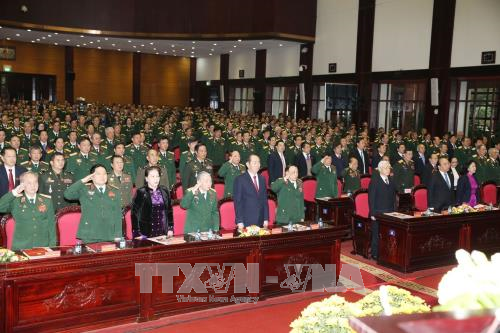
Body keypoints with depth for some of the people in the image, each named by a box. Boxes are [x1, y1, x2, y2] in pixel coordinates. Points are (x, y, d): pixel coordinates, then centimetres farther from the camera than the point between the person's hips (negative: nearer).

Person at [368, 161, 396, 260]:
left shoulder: (391, 182, 13)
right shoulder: (374, 182, -4)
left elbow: (393, 198, 17)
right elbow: (371, 199, -7)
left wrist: (394, 211, 10)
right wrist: (372, 213, -12)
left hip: (390, 213, 5)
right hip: (378, 213, -5)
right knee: (376, 235, 1)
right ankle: (375, 254, 11)